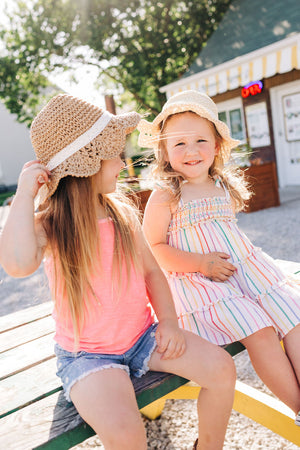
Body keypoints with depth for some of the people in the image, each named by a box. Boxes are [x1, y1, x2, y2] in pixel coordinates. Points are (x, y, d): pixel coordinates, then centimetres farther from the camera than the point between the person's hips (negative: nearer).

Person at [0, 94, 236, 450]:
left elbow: (151, 270, 7)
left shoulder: (121, 212, 2)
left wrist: (168, 320, -6)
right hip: (86, 353, -4)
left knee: (222, 367, -8)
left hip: (143, 336, 5)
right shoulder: (48, 224, -13)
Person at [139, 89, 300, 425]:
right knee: (260, 332, -21)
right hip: (197, 281, -6)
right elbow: (154, 248, -10)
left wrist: (238, 258, 7)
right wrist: (202, 263, -18)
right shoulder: (164, 196, -8)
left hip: (244, 268, 7)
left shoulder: (225, 186, 12)